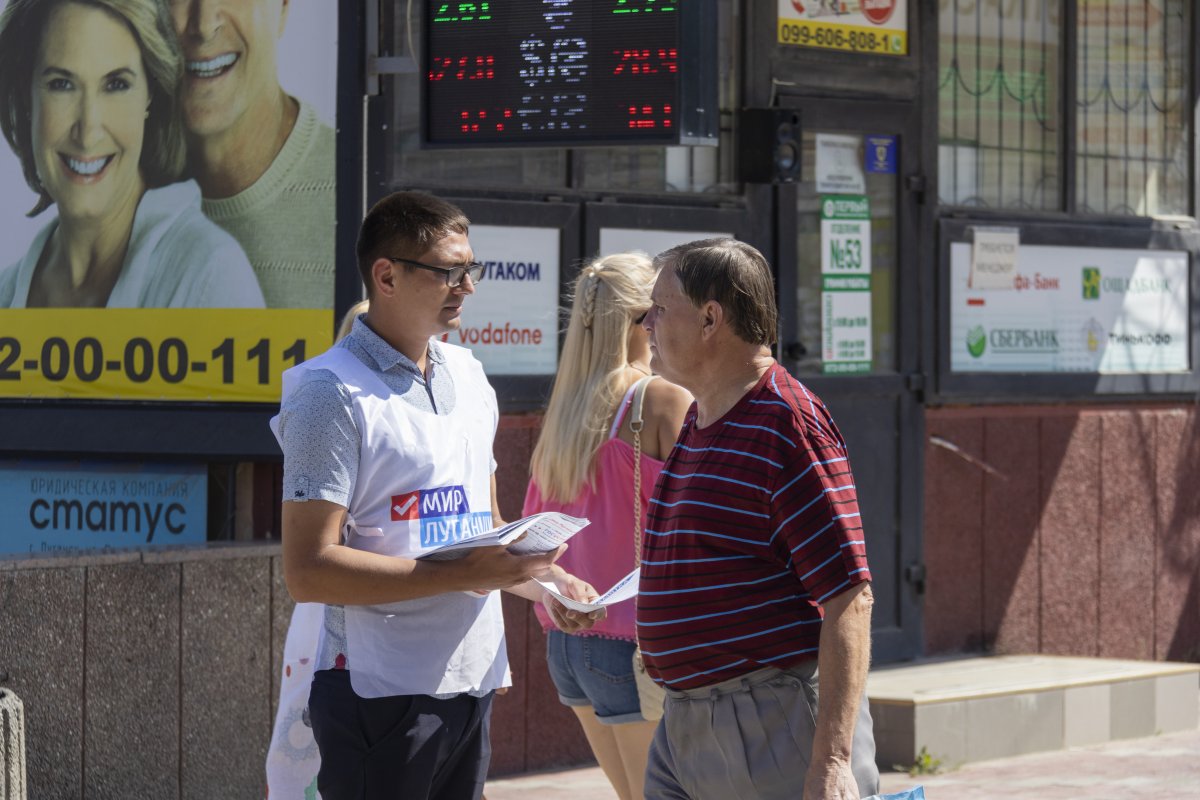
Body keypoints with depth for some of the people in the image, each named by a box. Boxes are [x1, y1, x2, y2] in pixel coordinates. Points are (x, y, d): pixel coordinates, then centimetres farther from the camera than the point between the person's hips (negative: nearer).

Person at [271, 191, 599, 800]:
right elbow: (308, 571, -17)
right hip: (382, 697, -7)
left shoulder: (467, 377, 16)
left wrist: (544, 582, 5)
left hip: (473, 683, 7)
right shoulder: (334, 394, -9)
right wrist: (466, 575, -19)